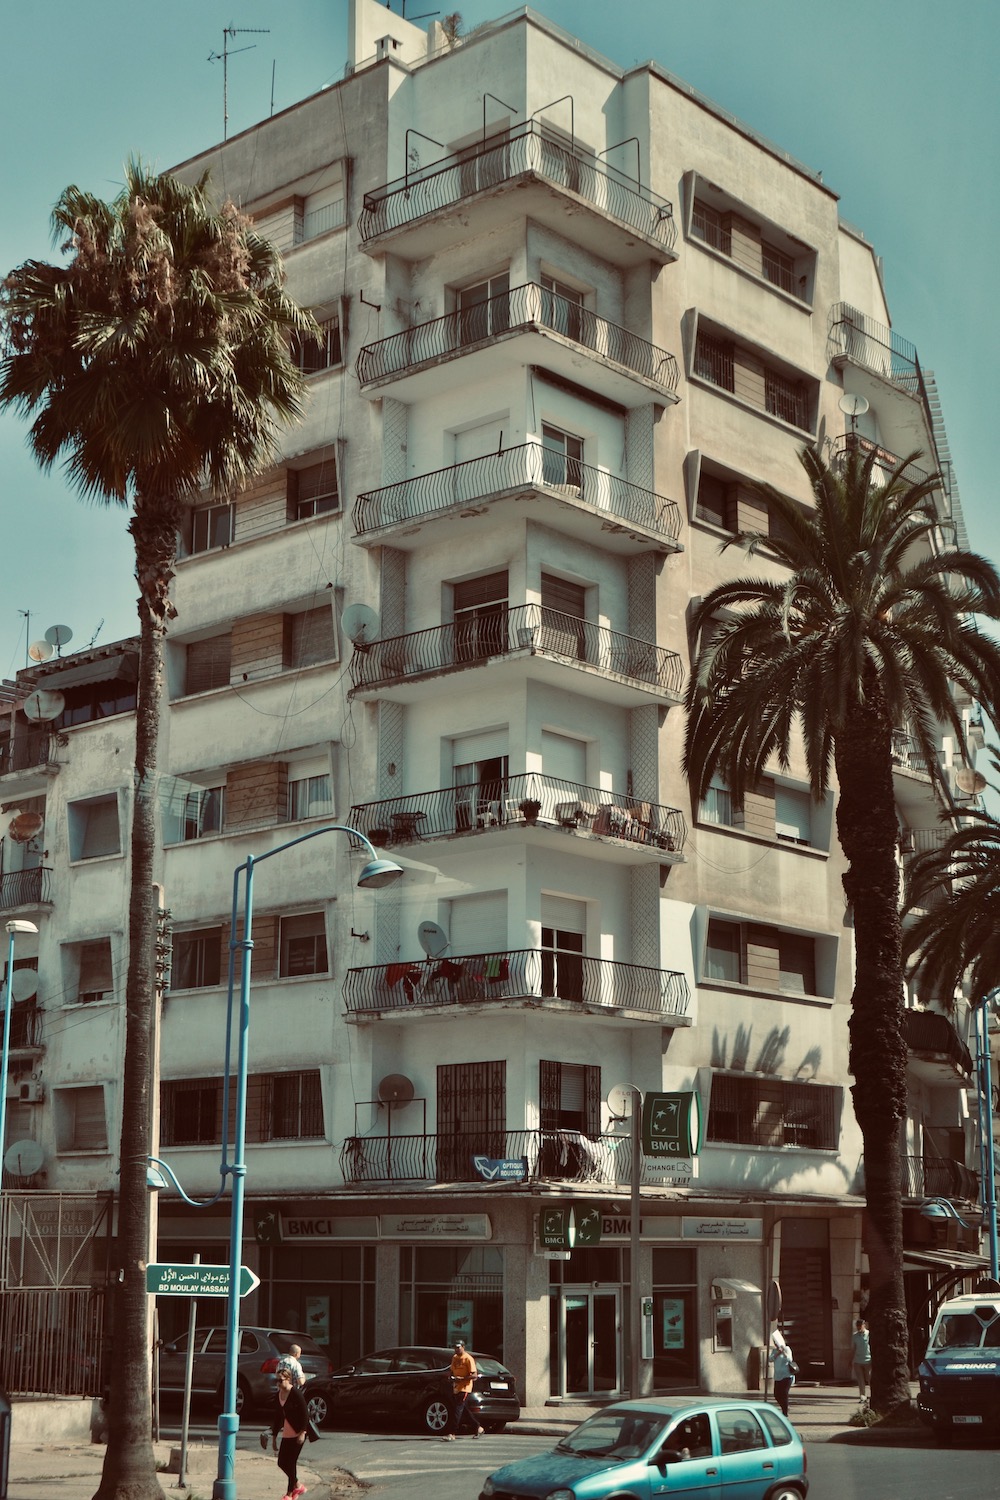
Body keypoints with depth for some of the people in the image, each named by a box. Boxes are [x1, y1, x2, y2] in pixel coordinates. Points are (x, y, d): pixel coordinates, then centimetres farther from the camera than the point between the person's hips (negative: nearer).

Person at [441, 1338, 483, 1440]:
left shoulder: (468, 1359, -10)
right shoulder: (454, 1358, 13)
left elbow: (474, 1375, -14)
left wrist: (461, 1378, -22)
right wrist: (452, 1378, 2)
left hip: (464, 1388, -8)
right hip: (455, 1388, 8)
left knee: (457, 1410, -13)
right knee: (464, 1411, 12)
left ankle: (452, 1434, -15)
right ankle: (478, 1428, 25)